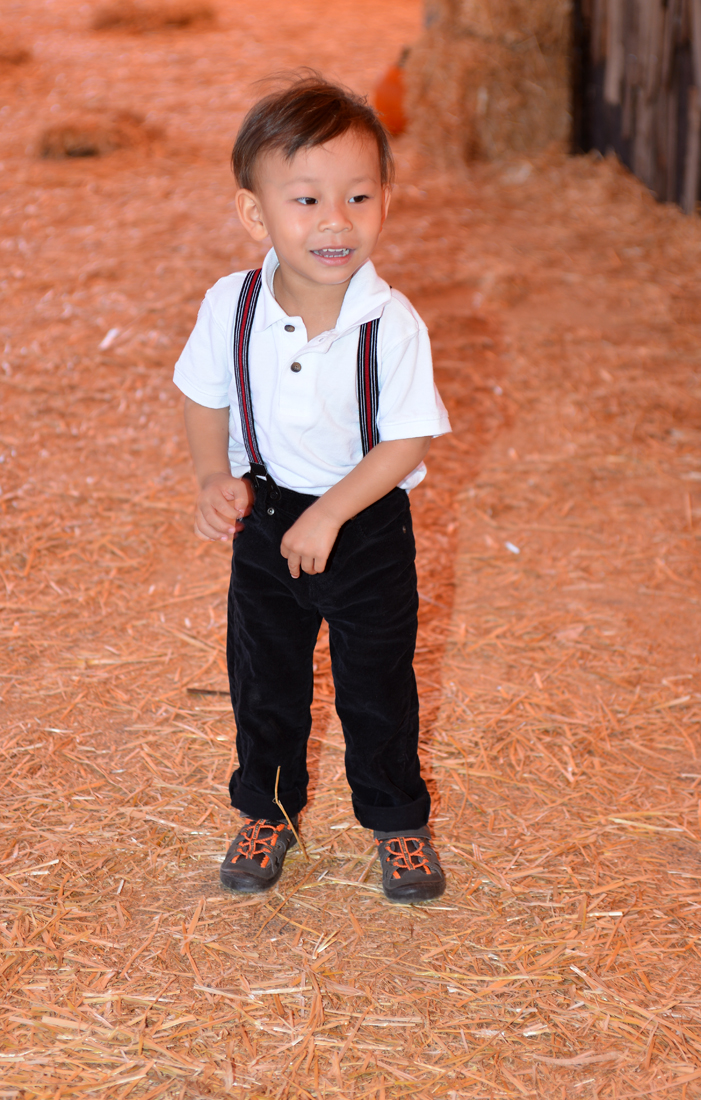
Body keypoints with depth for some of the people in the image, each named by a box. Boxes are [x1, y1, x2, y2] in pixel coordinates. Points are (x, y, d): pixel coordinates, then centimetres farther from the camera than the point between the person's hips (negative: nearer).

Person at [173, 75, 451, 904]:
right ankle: (268, 812, 40)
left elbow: (409, 442, -17)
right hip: (266, 517, 3)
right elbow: (204, 398, 2)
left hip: (368, 526, -2)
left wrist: (329, 515, -22)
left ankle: (397, 821, 34)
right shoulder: (230, 307, -14)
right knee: (263, 680, 17)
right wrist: (216, 479, -13)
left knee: (378, 687, 11)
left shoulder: (392, 324, -22)